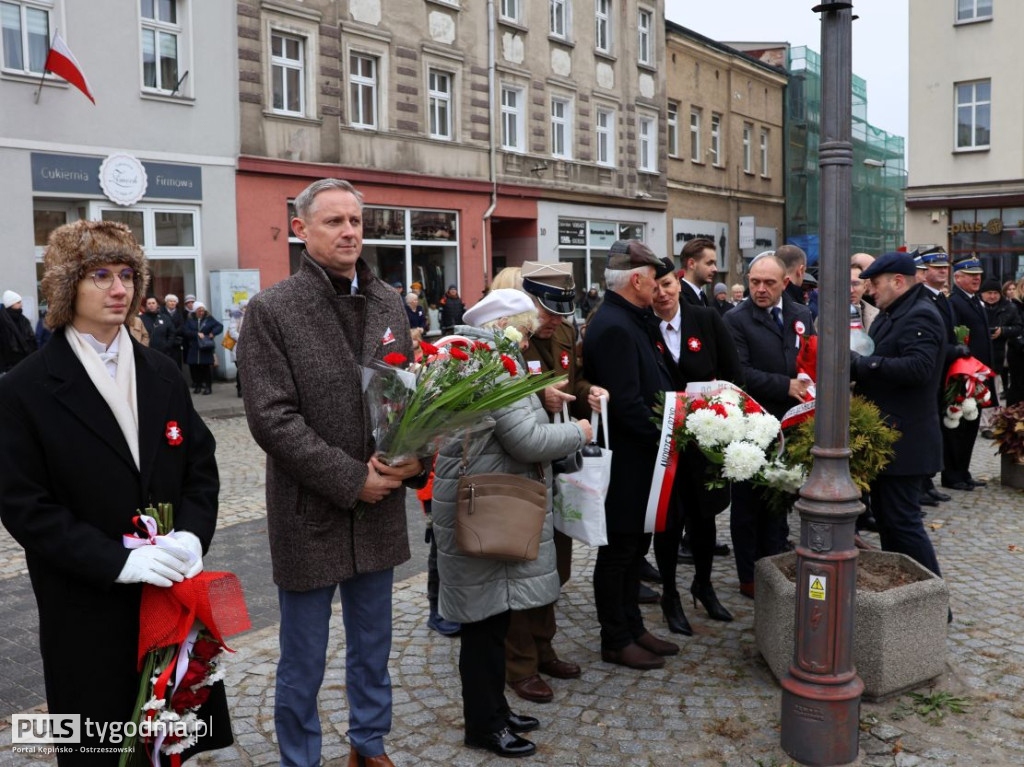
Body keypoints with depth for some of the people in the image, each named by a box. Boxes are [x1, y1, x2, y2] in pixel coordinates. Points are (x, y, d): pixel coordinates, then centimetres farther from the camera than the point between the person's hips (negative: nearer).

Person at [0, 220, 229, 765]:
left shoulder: (162, 375, 8)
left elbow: (201, 466, 8)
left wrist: (192, 535, -11)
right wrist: (116, 560, -20)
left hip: (173, 589, 4)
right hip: (87, 604, -3)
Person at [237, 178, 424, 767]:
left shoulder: (390, 303, 6)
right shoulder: (271, 309, -9)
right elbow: (271, 417, -15)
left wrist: (415, 457, -11)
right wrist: (351, 479, -17)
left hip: (379, 509, 5)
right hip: (309, 514, -4)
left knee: (373, 648, 20)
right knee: (303, 662, 10)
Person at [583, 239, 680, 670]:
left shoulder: (630, 322, 12)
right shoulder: (613, 327, -21)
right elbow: (627, 403, -25)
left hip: (639, 459, 10)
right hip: (625, 462, -10)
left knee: (633, 546, 19)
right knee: (618, 550, 3)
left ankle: (632, 628, 33)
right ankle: (615, 641, 17)